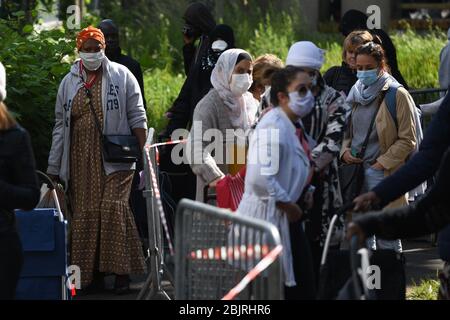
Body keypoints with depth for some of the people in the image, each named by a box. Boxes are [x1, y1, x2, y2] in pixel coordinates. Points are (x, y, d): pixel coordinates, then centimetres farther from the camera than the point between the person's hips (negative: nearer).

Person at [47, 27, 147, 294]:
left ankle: (122, 272, -10)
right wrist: (54, 168, 11)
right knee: (85, 213, 1)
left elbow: (137, 117, 2)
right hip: (82, 159, 4)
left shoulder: (121, 76, 4)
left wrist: (143, 152, -9)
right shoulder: (69, 83, 13)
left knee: (113, 207, -15)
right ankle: (93, 275, 7)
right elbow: (61, 126, 14)